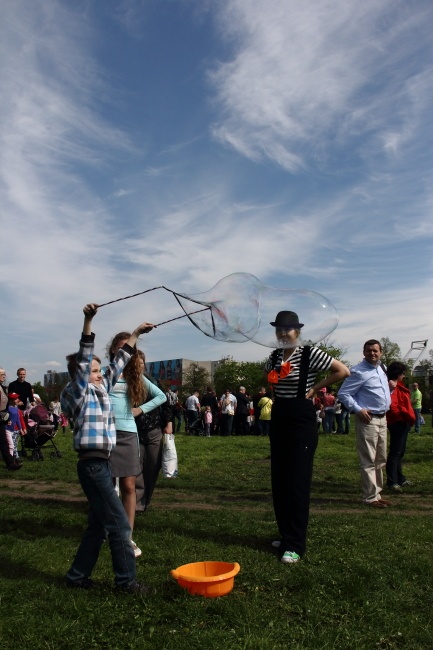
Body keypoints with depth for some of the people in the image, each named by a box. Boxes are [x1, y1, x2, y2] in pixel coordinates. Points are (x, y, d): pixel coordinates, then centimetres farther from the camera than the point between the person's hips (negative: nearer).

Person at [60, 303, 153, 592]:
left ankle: (78, 576, 27)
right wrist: (88, 321, -34)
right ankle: (127, 579, 9)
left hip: (101, 464, 9)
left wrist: (135, 335, 23)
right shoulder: (79, 393, -9)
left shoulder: (100, 389, 12)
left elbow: (118, 364, 20)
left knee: (98, 524, 15)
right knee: (119, 523, -2)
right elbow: (84, 359, -22)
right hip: (92, 465, -9)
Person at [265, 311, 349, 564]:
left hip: (302, 420, -7)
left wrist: (315, 388, -8)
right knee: (279, 480, 10)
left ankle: (295, 545, 0)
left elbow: (343, 371, -10)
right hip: (279, 419, 7)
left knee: (297, 481, -6)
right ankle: (286, 535, 23)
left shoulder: (310, 353, -10)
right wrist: (273, 379, 7)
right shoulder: (274, 356, 8)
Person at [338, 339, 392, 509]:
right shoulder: (359, 372, -14)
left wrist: (387, 404, 8)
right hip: (368, 420, -9)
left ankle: (377, 493, 28)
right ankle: (370, 498, 5)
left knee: (380, 460, 16)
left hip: (382, 419, 9)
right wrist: (358, 410, -21)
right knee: (368, 461, -3)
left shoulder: (382, 368, 12)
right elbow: (343, 394, -15)